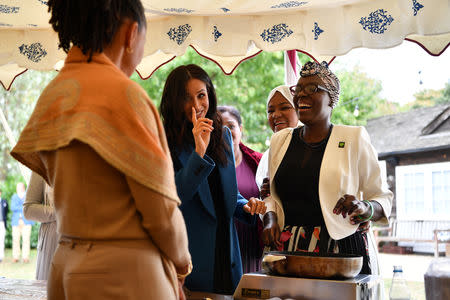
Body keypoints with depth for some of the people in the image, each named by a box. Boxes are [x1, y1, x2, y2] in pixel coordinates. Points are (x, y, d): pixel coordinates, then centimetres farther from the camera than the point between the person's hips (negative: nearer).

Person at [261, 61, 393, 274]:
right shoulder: (280, 140, 10)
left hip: (340, 250, -3)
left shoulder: (354, 138, -1)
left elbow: (382, 199, 3)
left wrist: (365, 208, -18)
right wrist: (270, 217, 0)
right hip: (287, 249, 3)